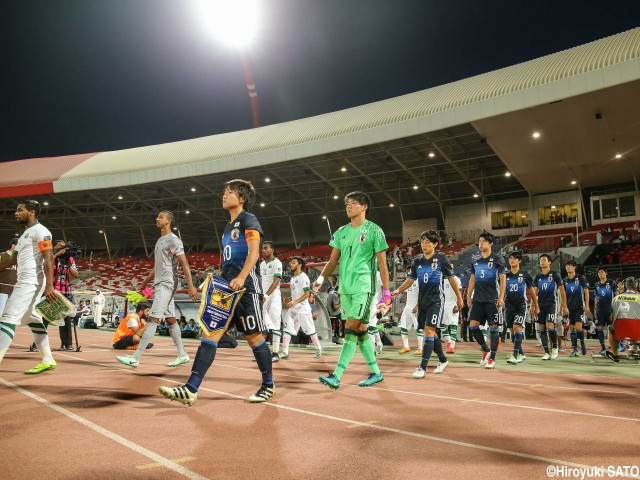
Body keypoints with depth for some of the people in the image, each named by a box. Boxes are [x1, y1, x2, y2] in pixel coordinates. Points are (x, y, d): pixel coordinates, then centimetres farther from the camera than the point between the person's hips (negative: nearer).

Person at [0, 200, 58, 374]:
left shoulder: (40, 231, -8)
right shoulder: (24, 235, 22)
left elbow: (48, 259, -18)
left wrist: (49, 286, -26)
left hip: (30, 282, -10)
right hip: (24, 283, 10)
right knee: (33, 320, 11)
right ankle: (47, 360, 15)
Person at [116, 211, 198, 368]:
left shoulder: (173, 240, -8)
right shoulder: (160, 241, 19)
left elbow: (184, 264, -15)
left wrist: (190, 286, -22)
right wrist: (144, 284, 26)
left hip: (167, 284, -9)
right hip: (159, 284, 9)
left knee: (153, 319, -12)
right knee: (171, 319, 9)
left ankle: (135, 358, -13)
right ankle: (182, 355, 14)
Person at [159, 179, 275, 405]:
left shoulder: (248, 220, -3)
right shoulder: (228, 227, 22)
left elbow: (254, 253, -17)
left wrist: (241, 277, -29)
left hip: (247, 287, -8)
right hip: (226, 288, 8)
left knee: (254, 337, 1)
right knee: (210, 333, -2)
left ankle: (268, 386, 18)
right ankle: (191, 389, -4)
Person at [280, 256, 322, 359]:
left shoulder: (303, 277, -10)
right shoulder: (292, 278, 15)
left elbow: (307, 294, -17)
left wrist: (295, 302, -25)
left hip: (303, 308, -8)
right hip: (292, 308, 8)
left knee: (310, 330, 2)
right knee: (287, 330, -2)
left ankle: (318, 349, 18)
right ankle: (285, 353, -1)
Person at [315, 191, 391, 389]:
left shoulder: (374, 230, -2)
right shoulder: (341, 232, 13)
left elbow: (382, 264, -3)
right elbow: (333, 260, 13)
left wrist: (386, 291, -7)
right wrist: (321, 277, -5)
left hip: (364, 286, -6)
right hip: (345, 287, 6)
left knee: (351, 329, -13)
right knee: (360, 331, 10)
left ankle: (336, 377, -13)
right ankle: (376, 373, 22)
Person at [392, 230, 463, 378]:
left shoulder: (441, 258, -4)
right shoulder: (417, 261, 8)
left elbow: (451, 278, 2)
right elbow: (410, 279, 8)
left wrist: (459, 297, 6)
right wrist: (398, 290, -8)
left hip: (436, 300, -5)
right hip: (422, 301, 6)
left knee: (429, 330, -15)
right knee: (430, 332, 12)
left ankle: (422, 367, -14)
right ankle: (443, 360, 33)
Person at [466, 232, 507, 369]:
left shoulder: (497, 259, -2)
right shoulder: (476, 261, 13)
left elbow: (503, 279, -6)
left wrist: (501, 297, -14)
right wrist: (469, 296, 12)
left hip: (492, 299, -5)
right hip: (478, 299, 5)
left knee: (493, 327, -1)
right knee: (473, 326, 0)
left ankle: (492, 358, 8)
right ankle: (486, 350, 19)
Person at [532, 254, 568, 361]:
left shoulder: (555, 275, 0)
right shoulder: (538, 277, 12)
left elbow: (562, 292, 1)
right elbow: (534, 293, 11)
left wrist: (564, 307, -2)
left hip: (552, 304, -4)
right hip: (541, 306, 5)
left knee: (550, 326, -18)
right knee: (542, 328, 1)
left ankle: (555, 347, 4)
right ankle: (546, 352, 6)